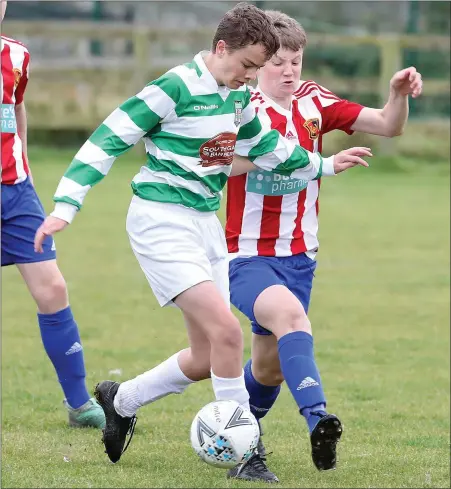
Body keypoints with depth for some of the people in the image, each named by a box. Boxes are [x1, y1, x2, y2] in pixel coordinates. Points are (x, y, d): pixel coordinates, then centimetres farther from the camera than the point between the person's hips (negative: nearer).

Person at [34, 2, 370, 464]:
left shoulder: (237, 96, 8)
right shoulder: (176, 88, -16)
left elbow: (265, 145, 27)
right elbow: (109, 139, -14)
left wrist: (322, 166, 26)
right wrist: (66, 205, -19)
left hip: (205, 222, 9)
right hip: (161, 220, -9)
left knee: (206, 358, 8)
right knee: (226, 330, -21)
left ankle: (121, 401, 30)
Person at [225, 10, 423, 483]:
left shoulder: (313, 102, 3)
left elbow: (387, 125, 0)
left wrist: (399, 94, -20)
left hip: (298, 257, 5)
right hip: (249, 258, -5)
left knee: (270, 368, 10)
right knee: (290, 314, -34)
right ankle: (317, 420, -47)